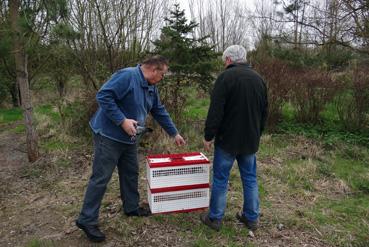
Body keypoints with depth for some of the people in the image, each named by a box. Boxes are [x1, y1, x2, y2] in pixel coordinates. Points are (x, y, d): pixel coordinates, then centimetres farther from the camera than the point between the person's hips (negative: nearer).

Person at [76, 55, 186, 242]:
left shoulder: (151, 88, 9)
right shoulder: (127, 76, -20)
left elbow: (160, 112, 17)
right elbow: (103, 96, -25)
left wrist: (174, 134, 19)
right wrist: (122, 120, -27)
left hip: (129, 138, 9)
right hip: (109, 135, -9)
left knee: (131, 173, 17)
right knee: (101, 178, -3)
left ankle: (131, 208, 35)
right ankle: (87, 220, 11)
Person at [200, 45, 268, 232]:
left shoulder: (226, 77, -11)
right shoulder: (258, 79, 9)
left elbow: (215, 111, -17)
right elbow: (264, 112, 15)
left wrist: (208, 136, -9)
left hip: (227, 139, -6)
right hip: (251, 140, 6)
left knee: (220, 179, 6)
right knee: (250, 179, 15)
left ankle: (214, 218, 17)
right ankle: (251, 218, 26)